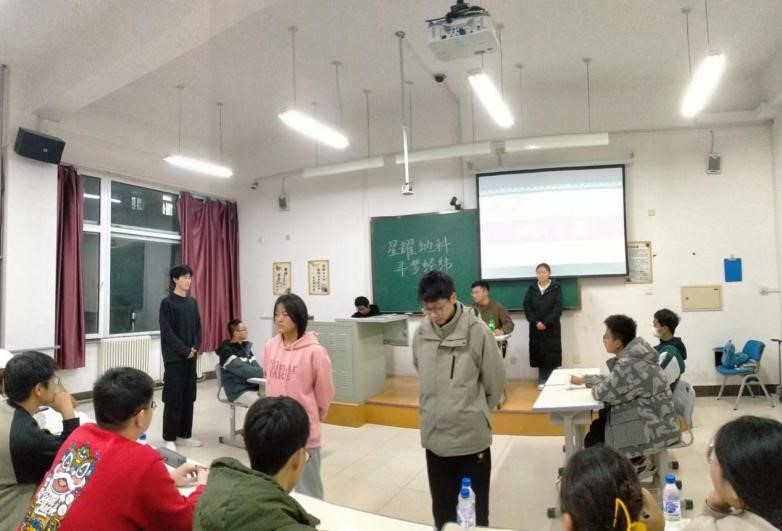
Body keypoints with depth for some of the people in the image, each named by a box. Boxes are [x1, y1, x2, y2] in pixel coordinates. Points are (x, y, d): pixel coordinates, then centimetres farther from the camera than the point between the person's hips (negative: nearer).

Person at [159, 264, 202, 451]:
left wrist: (195, 348, -3)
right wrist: (185, 350, -13)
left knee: (189, 397, 9)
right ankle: (169, 438, 8)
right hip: (174, 358, -6)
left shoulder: (192, 302, 11)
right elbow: (167, 332, -12)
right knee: (173, 398, -1)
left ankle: (184, 435, 19)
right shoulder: (167, 303, -7)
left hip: (191, 357, 6)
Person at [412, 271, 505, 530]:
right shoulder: (421, 333, -4)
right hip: (434, 434, 4)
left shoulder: (477, 331, -16)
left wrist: (477, 412, 8)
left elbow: (495, 380, -4)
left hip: (471, 435, -3)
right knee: (441, 509, 19)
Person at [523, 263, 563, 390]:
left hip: (552, 328, -2)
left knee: (551, 355, -2)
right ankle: (542, 381, 10)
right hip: (536, 328, 2)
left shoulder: (556, 288, -1)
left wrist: (546, 323, -15)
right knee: (539, 354, 3)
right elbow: (527, 308, 1)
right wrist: (536, 322, -11)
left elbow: (558, 309, -8)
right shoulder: (532, 289, 6)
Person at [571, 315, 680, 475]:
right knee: (597, 425, 16)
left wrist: (594, 388, -1)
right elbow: (613, 381, 16)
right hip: (650, 418, 10)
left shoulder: (629, 364, -28)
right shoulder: (632, 354, 3)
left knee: (593, 441, -4)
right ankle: (637, 460, 23)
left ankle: (639, 463, 10)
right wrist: (583, 379, 17)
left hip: (654, 428, -10)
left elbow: (605, 393, -22)